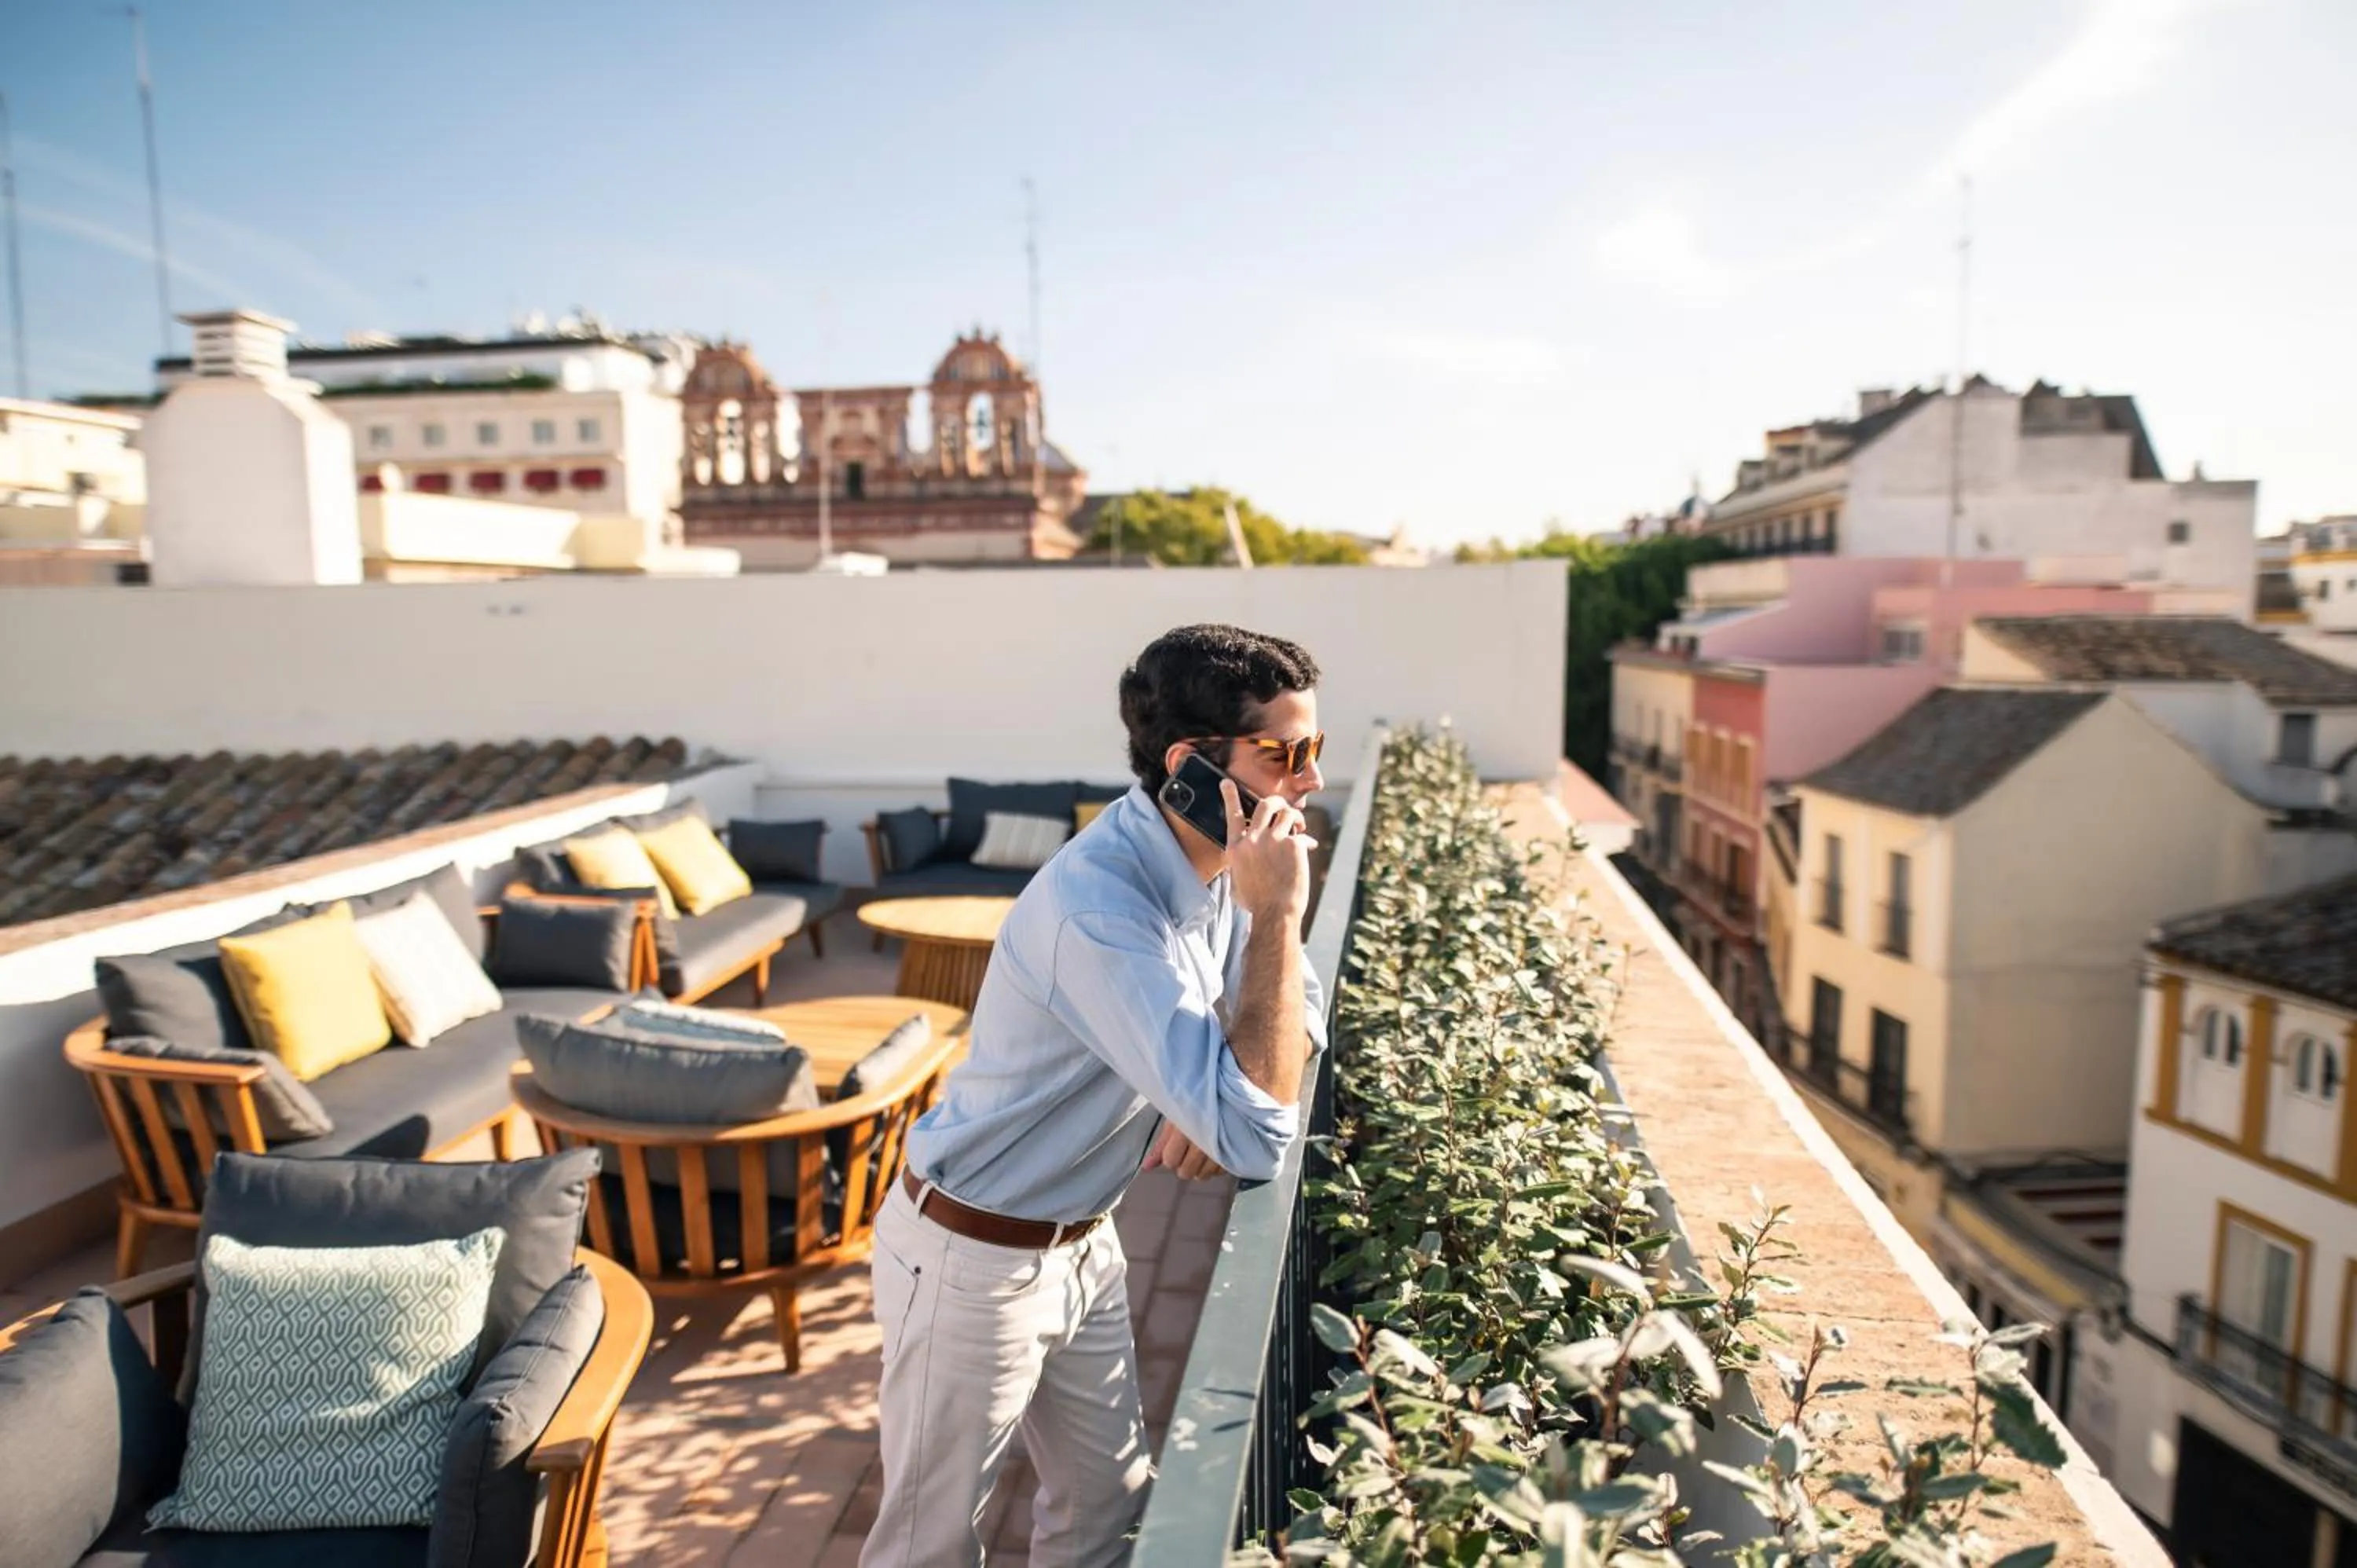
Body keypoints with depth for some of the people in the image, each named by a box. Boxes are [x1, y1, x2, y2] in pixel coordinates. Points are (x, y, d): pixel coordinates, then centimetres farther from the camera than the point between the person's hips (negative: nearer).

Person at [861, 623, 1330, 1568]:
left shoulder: (1213, 862, -6)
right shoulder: (1099, 910, -34)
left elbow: (1293, 1009, 7)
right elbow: (1256, 1141, -35)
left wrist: (1215, 1105, -14)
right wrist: (1276, 913, -33)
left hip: (1083, 1242, 8)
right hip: (975, 1259, -8)